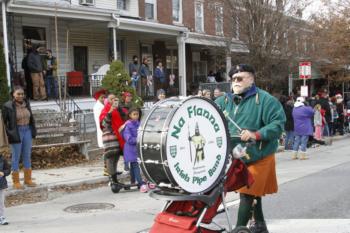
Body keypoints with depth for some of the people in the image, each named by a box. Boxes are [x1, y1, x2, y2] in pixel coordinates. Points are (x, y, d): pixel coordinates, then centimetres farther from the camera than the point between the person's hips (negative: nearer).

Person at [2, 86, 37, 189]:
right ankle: (16, 182, 11)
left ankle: (28, 179, 20)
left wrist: (33, 131, 8)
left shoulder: (26, 104, 3)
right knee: (16, 157, 2)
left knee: (27, 155, 10)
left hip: (27, 131, 5)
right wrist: (10, 134, -9)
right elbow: (4, 122, -7)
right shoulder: (8, 106, -12)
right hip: (16, 133, -5)